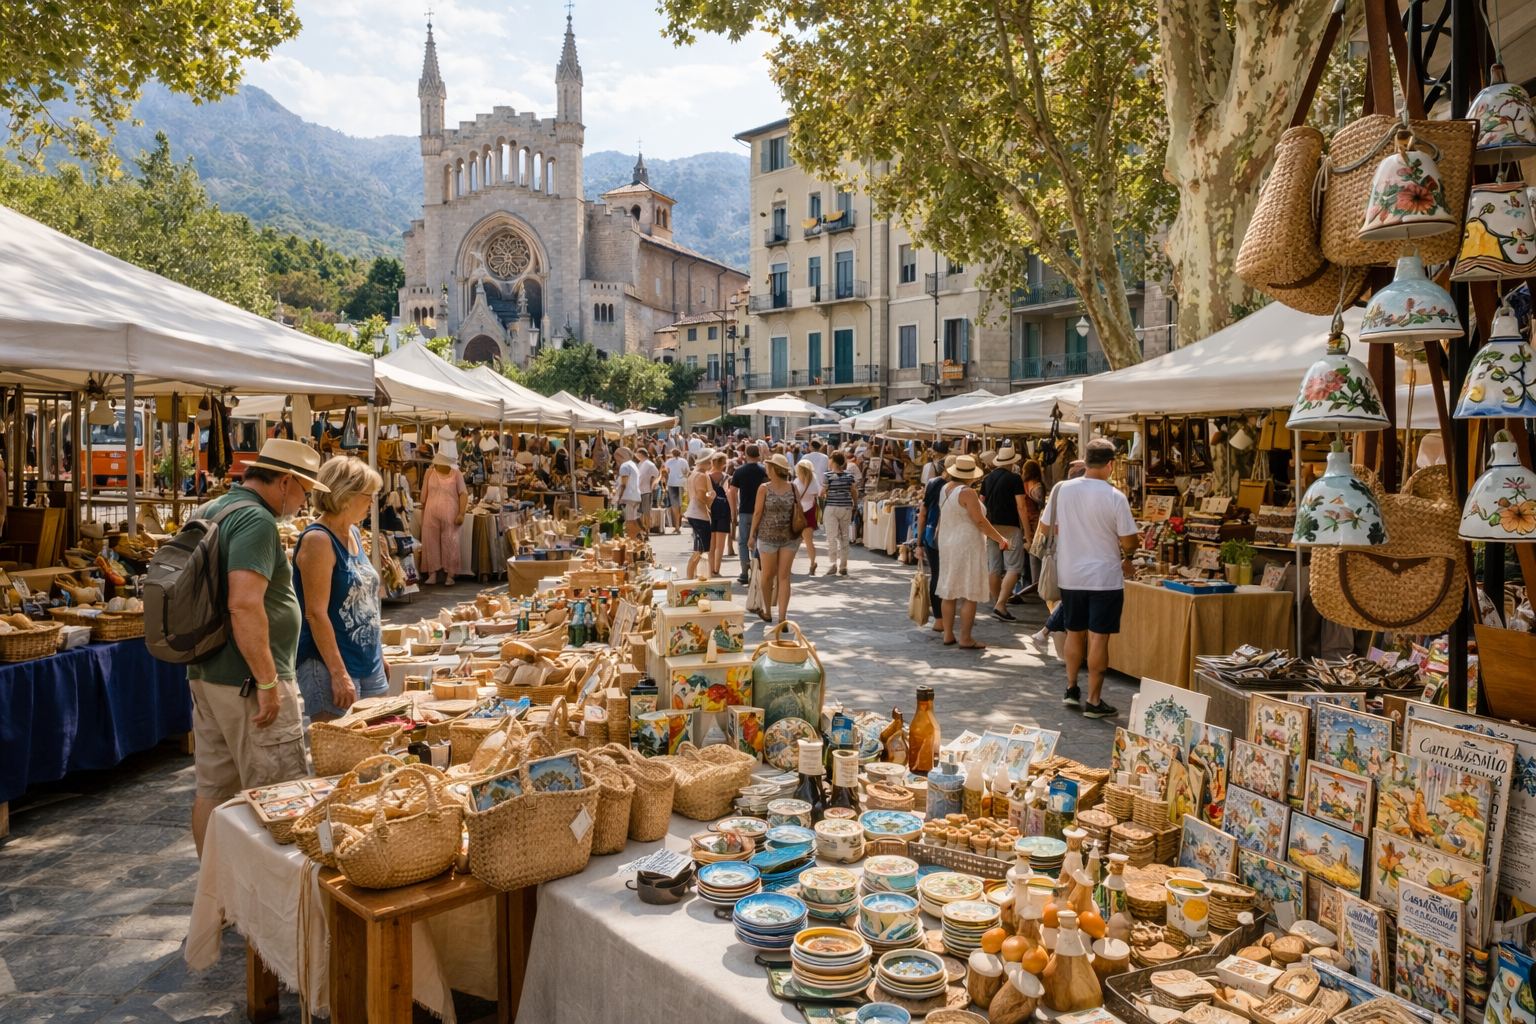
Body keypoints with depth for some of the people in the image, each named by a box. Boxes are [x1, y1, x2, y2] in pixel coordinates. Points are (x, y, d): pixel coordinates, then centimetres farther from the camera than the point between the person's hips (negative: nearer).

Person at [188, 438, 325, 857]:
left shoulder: (210, 511, 14)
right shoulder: (256, 519, -17)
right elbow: (245, 605, -27)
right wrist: (268, 682, -23)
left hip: (205, 675, 10)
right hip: (247, 681, -10)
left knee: (212, 789, 16)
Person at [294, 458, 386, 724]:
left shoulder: (354, 534, 10)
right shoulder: (317, 540, -15)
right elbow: (316, 614, -19)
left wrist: (380, 653, 18)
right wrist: (339, 674, -21)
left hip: (369, 663, 8)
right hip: (330, 665, -8)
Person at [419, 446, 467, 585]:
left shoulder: (456, 474, 0)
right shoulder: (430, 473, 6)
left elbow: (463, 494, -4)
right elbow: (424, 495, 10)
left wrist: (461, 514, -12)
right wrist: (422, 512, 9)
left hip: (450, 515, -2)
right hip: (431, 514, 2)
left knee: (449, 543, -1)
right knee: (431, 543, 3)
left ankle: (449, 574, 2)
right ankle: (432, 573, 9)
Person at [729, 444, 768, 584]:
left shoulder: (739, 471, -2)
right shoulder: (764, 470, -2)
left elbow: (733, 492, -2)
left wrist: (734, 510, 8)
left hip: (744, 511, 0)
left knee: (743, 542, 8)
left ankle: (745, 574, 5)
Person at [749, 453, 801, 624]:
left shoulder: (793, 488, -3)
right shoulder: (764, 488, -2)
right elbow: (757, 512, 0)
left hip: (789, 538, 0)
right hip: (768, 538, 0)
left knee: (784, 577, 6)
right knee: (768, 575, 4)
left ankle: (782, 617, 12)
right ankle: (767, 610, 15)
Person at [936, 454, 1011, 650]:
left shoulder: (945, 489, 7)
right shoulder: (967, 493, -17)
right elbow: (980, 522, -17)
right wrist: (1000, 539, -8)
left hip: (947, 544, 8)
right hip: (967, 545, -8)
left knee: (950, 591, 11)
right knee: (970, 594, -2)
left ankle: (948, 635, 15)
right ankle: (965, 638, -1)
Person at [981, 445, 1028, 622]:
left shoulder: (988, 478, 9)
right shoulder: (1015, 478, -8)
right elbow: (1020, 506, -13)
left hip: (991, 526, 6)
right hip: (1009, 527, -6)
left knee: (994, 568, 10)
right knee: (1013, 567, -3)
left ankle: (997, 604, 18)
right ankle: (1001, 605, -13)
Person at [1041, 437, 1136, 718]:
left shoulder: (1061, 489, -5)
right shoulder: (1114, 497, -15)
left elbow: (1052, 528, 6)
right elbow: (1129, 542, -10)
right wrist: (1126, 557, 12)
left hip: (1069, 575, 4)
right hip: (1105, 577, -4)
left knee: (1075, 632, 19)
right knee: (1098, 637, 2)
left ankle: (1071, 689, 26)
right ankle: (1094, 702, 7)